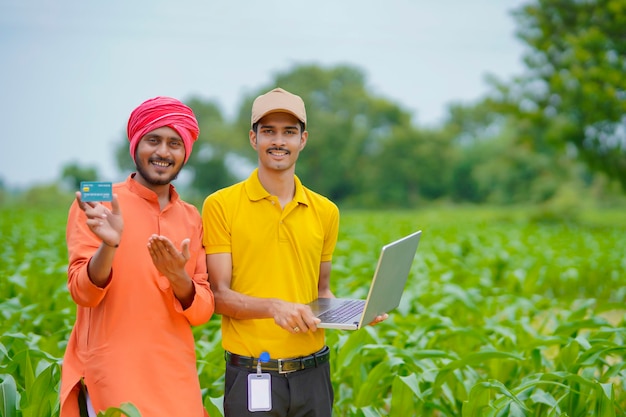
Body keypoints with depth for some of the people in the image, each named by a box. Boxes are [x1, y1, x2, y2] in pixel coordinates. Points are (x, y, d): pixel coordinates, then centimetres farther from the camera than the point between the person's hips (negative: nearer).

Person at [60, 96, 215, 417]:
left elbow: (202, 311, 4)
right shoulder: (96, 204, -4)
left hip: (176, 378, 4)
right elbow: (83, 292, -10)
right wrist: (109, 246, -27)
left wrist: (177, 277, -16)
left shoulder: (191, 218, 7)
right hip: (110, 375, -4)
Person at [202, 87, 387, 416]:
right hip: (252, 374, -3)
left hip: (313, 372, 4)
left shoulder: (326, 211, 7)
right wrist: (274, 306, -23)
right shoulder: (221, 205, -4)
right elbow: (219, 294, -8)